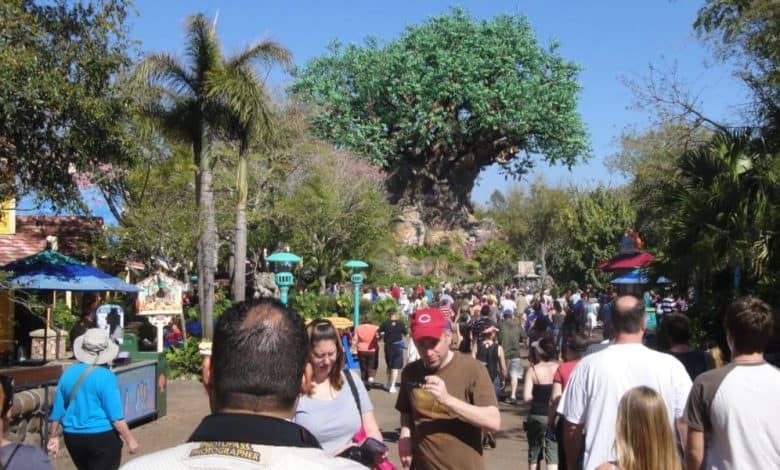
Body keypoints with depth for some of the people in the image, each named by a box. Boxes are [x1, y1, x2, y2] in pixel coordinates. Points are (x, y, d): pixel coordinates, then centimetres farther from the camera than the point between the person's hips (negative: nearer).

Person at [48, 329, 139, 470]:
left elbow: (57, 410, 9)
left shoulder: (68, 374, 3)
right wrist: (130, 439, -9)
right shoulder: (106, 376, -14)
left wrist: (54, 436, 20)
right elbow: (116, 415, -16)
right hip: (103, 437, -6)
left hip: (73, 437, 6)